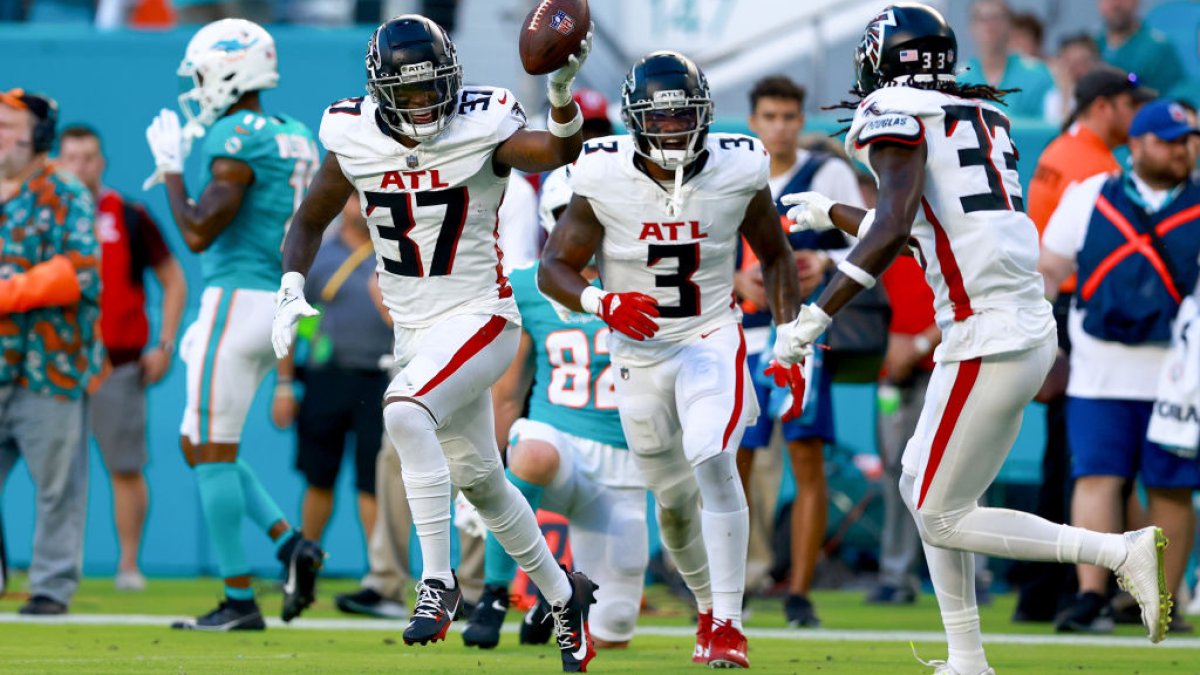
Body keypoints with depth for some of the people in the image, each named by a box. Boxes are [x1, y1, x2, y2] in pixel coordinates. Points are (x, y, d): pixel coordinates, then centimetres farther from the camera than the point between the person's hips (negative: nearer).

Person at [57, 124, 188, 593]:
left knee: (126, 468, -2)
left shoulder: (128, 217, 2)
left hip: (119, 363, -2)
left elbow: (173, 281, 7)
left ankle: (129, 564, 6)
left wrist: (165, 345, -1)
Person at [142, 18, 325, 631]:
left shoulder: (239, 138, -14)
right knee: (198, 447, 17)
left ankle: (239, 599, 0)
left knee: (213, 452, -2)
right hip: (279, 301, 9)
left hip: (238, 300, -9)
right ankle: (289, 543, 5)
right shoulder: (296, 139, 14)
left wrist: (170, 167, -6)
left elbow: (199, 233, -19)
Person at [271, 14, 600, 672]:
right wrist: (291, 293, -6)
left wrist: (561, 90, -49)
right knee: (478, 480, 15)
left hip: (479, 319, -6)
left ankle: (439, 582, -23)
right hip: (415, 328, 6)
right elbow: (310, 221, 9)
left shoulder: (481, 131, -14)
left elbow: (559, 152, -31)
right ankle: (563, 594, 35)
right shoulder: (357, 141, -3)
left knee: (404, 414, -31)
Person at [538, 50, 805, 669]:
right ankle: (708, 607, 37)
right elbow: (554, 268, -8)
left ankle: (728, 624, -22)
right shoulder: (603, 180, -13)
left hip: (711, 340, -1)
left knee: (713, 461, -25)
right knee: (674, 500, 10)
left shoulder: (737, 172, -10)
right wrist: (601, 303, -28)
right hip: (639, 349, 2)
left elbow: (775, 256, 6)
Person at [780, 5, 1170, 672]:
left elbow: (893, 230, -21)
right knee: (923, 488, 20)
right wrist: (833, 214, 40)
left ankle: (1122, 552, -8)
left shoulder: (897, 117, -7)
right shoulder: (983, 115, 19)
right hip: (1027, 325, 9)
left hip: (988, 341, -9)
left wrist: (817, 315, -20)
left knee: (943, 516, -1)